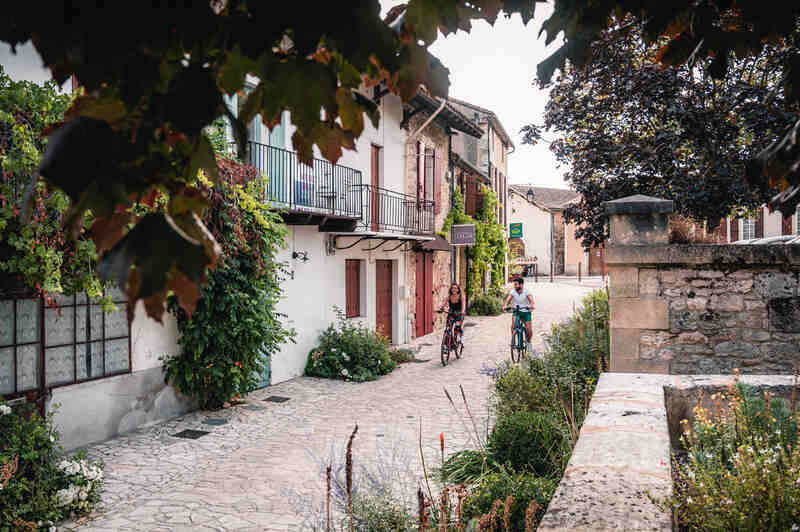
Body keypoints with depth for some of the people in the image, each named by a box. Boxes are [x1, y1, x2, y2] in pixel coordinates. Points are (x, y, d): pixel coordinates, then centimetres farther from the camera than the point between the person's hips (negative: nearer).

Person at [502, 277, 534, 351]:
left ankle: (528, 342, 22)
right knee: (513, 322, -27)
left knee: (529, 330, -9)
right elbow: (508, 299, -24)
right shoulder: (513, 291, -10)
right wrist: (505, 305, -44)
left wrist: (531, 305, -55)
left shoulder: (526, 291, -17)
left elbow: (531, 299, -33)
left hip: (526, 312, -2)